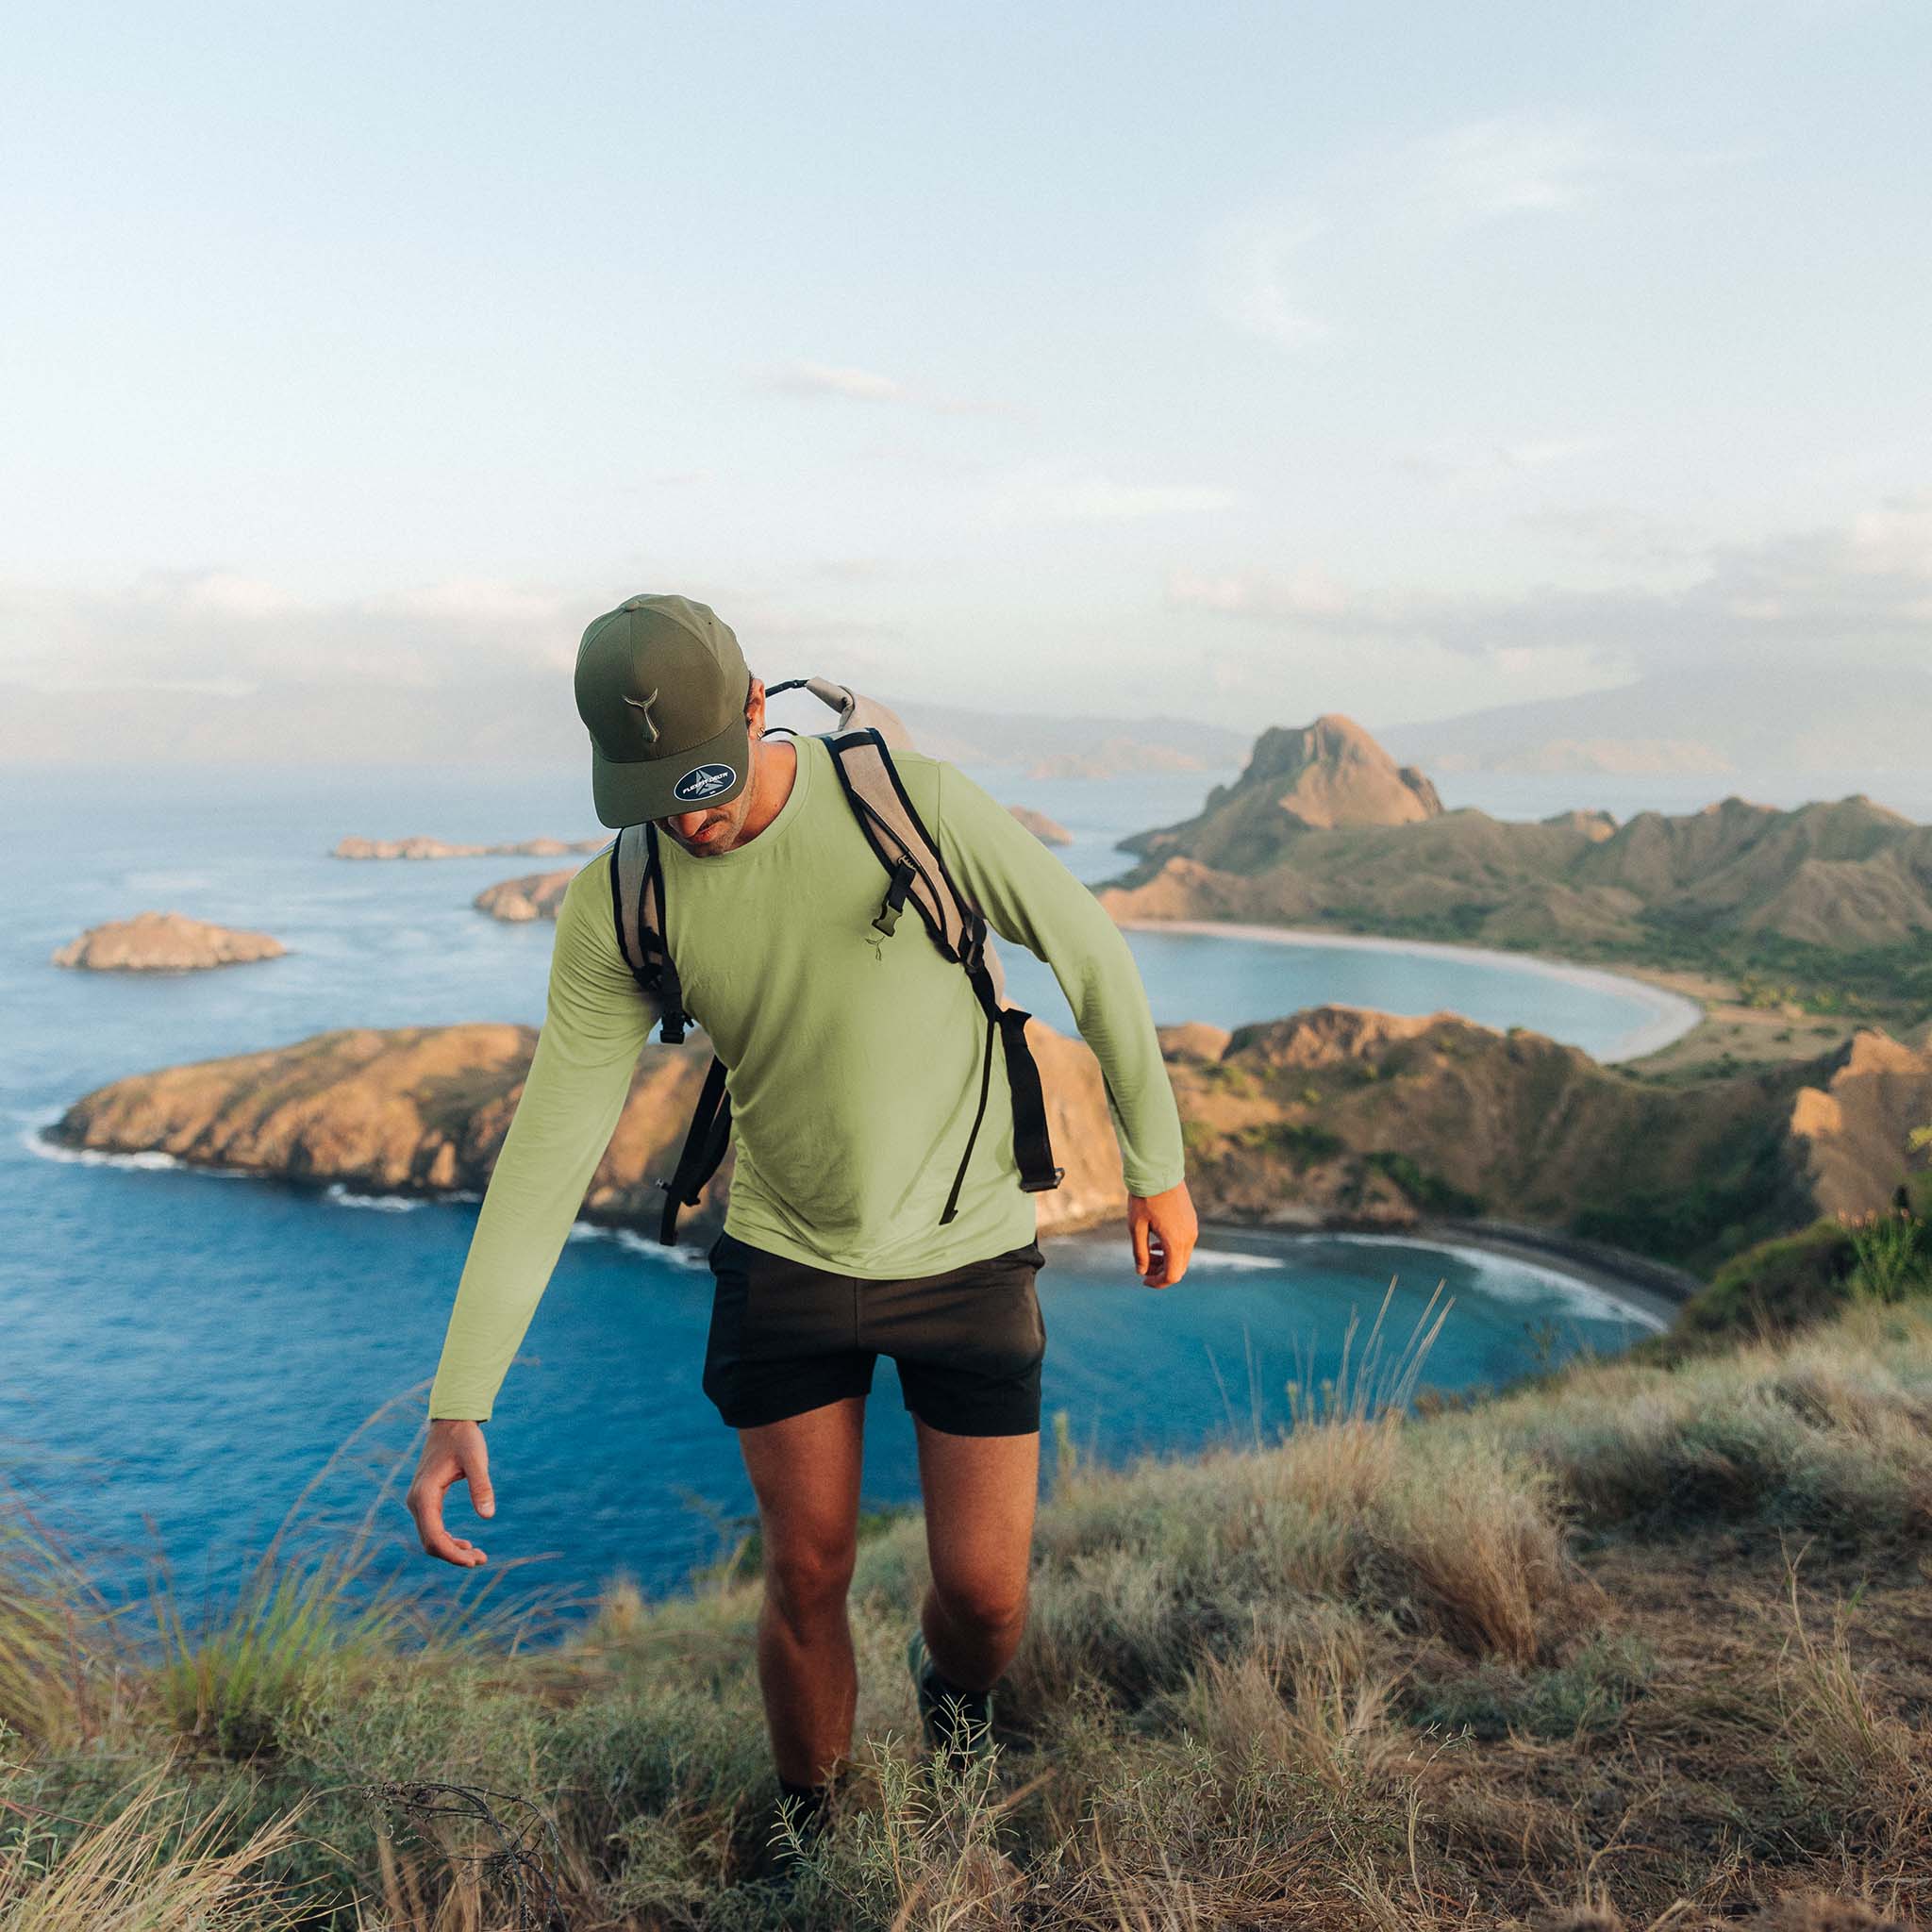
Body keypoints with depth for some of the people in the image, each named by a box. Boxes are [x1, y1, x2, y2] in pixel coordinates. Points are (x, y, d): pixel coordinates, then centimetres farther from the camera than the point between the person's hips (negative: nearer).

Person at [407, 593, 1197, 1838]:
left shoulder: (912, 803, -22)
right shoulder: (619, 907, -13)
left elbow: (1090, 951, -9)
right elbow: (550, 1146, -12)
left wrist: (1158, 1167, 0)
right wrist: (461, 1401, -16)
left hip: (969, 1258, -1)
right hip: (785, 1265, 2)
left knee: (987, 1595, 4)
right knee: (807, 1580, 9)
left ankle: (952, 1676, 44)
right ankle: (807, 1831, 39)